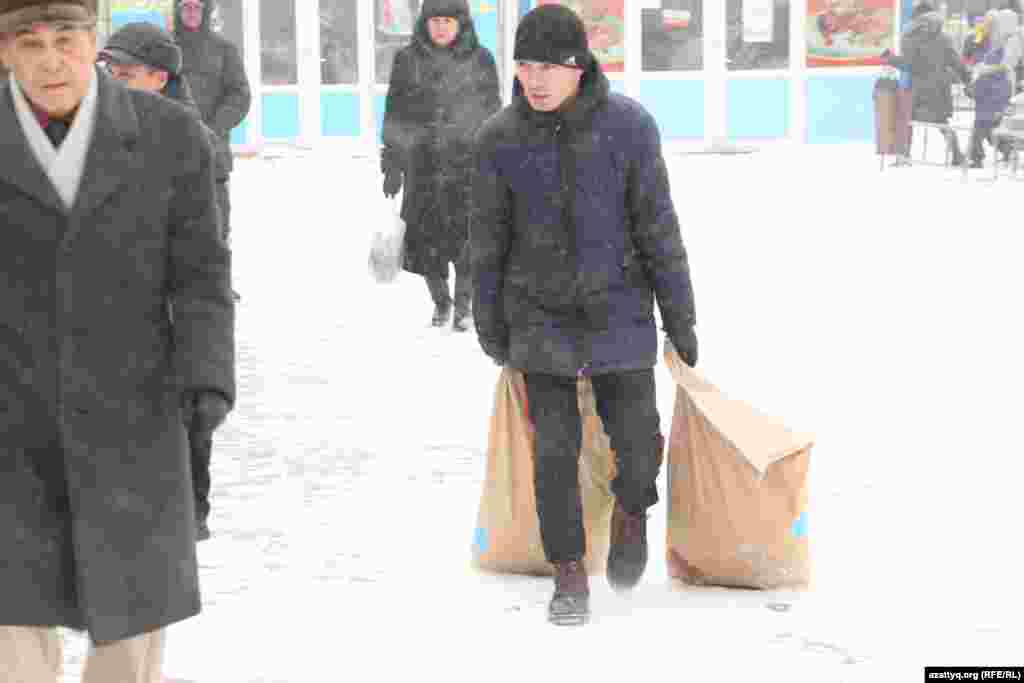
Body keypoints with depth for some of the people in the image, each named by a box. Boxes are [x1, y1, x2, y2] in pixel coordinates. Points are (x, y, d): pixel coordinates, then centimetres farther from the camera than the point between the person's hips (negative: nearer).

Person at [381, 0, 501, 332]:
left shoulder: (480, 60, 3)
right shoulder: (408, 59, 4)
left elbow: (491, 113, 7)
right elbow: (395, 115, 7)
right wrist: (391, 165, 4)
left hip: (468, 163, -1)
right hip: (422, 164, 1)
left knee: (467, 240, -5)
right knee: (425, 239, 2)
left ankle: (463, 305, 13)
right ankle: (440, 302, 23)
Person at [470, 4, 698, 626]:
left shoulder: (629, 126, -9)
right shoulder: (500, 138, -5)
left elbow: (658, 228, -3)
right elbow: (489, 240, 5)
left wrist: (681, 318, 1)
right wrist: (490, 324, 9)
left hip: (619, 311, -1)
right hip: (540, 317, 1)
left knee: (638, 440, 1)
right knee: (555, 450, -1)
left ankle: (631, 514, 35)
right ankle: (570, 575, 14)